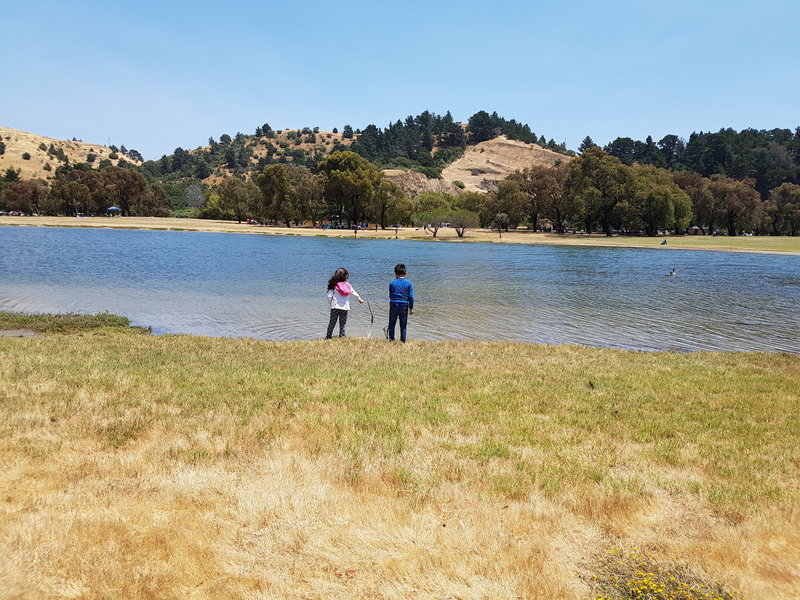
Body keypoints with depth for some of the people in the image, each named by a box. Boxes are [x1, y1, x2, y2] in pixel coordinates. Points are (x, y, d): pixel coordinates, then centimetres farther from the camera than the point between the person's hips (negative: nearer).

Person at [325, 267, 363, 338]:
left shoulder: (333, 286, -4)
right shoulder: (348, 286, 3)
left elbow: (329, 296, -5)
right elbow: (354, 293, 17)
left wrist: (330, 303, 16)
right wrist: (360, 299, 36)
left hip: (335, 307, -1)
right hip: (345, 308, 1)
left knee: (332, 323, 5)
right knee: (342, 324, 7)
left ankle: (328, 337, 7)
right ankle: (341, 336, 4)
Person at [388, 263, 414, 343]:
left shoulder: (392, 283, 0)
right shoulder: (409, 283, -3)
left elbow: (390, 295, 10)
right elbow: (411, 297, -5)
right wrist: (411, 308, 1)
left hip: (393, 305, 0)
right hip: (404, 306, 0)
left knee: (392, 324, 11)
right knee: (403, 325, 8)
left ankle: (391, 339, 10)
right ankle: (403, 341, 8)